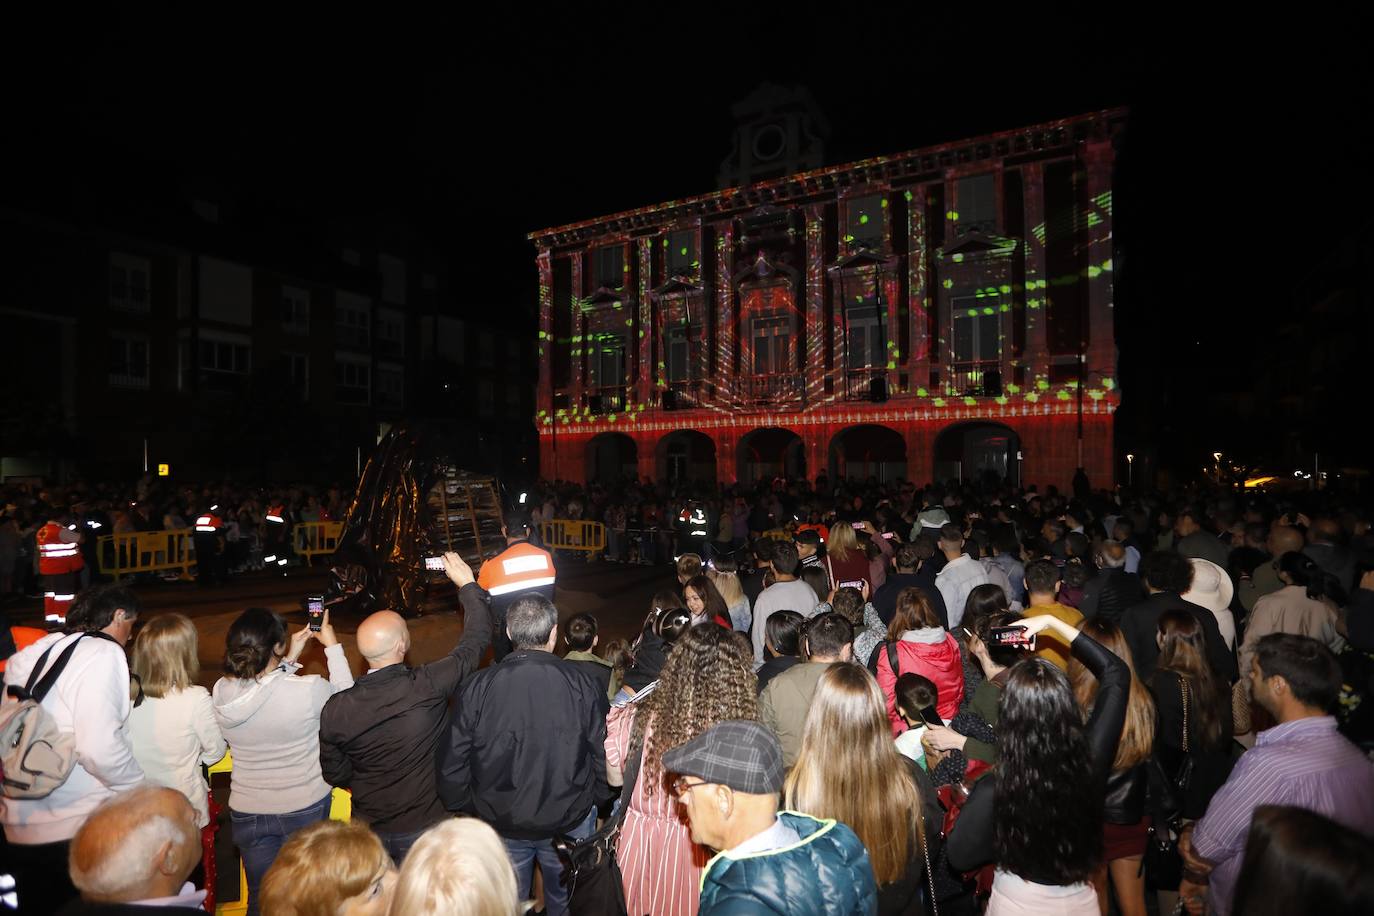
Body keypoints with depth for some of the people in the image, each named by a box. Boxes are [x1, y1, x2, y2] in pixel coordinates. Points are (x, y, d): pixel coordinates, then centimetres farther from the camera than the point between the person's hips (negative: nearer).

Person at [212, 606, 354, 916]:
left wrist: (290, 657, 5)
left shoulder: (221, 692, -15)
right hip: (305, 808, -3)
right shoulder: (309, 689, -29)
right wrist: (332, 646, -4)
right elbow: (347, 697, -8)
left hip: (247, 812, 3)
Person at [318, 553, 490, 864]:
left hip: (369, 827, 3)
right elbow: (477, 638, -16)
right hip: (426, 824, -3)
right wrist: (467, 585, -5)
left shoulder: (335, 710, -18)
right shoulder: (428, 686, -29)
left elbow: (335, 774, -2)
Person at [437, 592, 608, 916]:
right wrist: (594, 803, 6)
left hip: (502, 825, 0)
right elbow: (603, 755, -12)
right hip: (570, 822, 0)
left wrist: (468, 810, 7)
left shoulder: (476, 688, -17)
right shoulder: (582, 683, -18)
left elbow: (452, 766, -11)